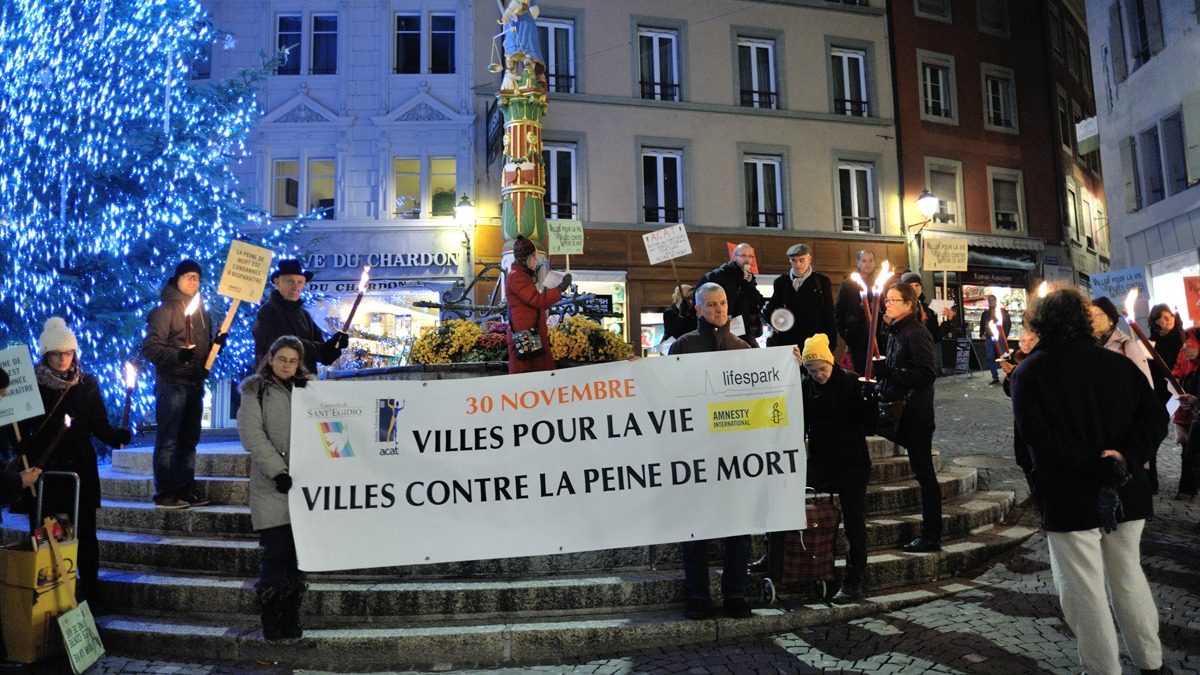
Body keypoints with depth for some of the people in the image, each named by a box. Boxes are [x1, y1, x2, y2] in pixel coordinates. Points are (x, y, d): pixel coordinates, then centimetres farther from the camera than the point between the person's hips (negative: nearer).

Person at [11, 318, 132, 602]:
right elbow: (19, 427, 1)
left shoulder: (87, 384, 6)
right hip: (42, 470, -1)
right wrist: (20, 453, -16)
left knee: (85, 534, 1)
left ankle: (88, 593, 9)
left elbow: (100, 426, 5)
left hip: (79, 469, 1)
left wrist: (118, 436, -15)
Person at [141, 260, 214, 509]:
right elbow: (150, 347, -12)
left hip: (195, 384, 7)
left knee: (189, 441, 12)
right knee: (168, 441, -3)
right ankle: (164, 493, 2)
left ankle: (186, 490, 20)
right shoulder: (166, 309, -5)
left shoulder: (202, 313, 17)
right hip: (172, 384, -7)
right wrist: (177, 355, -26)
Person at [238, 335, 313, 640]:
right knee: (276, 550, -5)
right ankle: (270, 617, 9)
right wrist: (277, 471, -14)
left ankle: (291, 615, 13)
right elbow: (252, 435, -5)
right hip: (271, 486, -3)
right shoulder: (255, 391, 7)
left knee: (300, 550, 1)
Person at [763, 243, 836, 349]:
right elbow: (770, 308, 17)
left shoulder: (822, 281, 6)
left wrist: (830, 344, -1)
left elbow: (829, 315, 6)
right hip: (786, 342, 2)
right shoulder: (781, 281, 11)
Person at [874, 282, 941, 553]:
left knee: (924, 474, -2)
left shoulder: (916, 333, -15)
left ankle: (931, 537, 5)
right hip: (900, 413, 9)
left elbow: (927, 373, -24)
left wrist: (888, 372, -26)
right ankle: (930, 534, 23)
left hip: (916, 415, -9)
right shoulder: (896, 332, 14)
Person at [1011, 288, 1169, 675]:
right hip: (1125, 493, 5)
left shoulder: (1029, 371, -8)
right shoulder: (1119, 364, 5)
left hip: (1069, 498, -5)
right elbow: (1155, 417, -3)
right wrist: (1127, 455, -14)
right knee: (1129, 578, 21)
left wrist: (1090, 464, -18)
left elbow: (1036, 437, -20)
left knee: (1084, 590, 6)